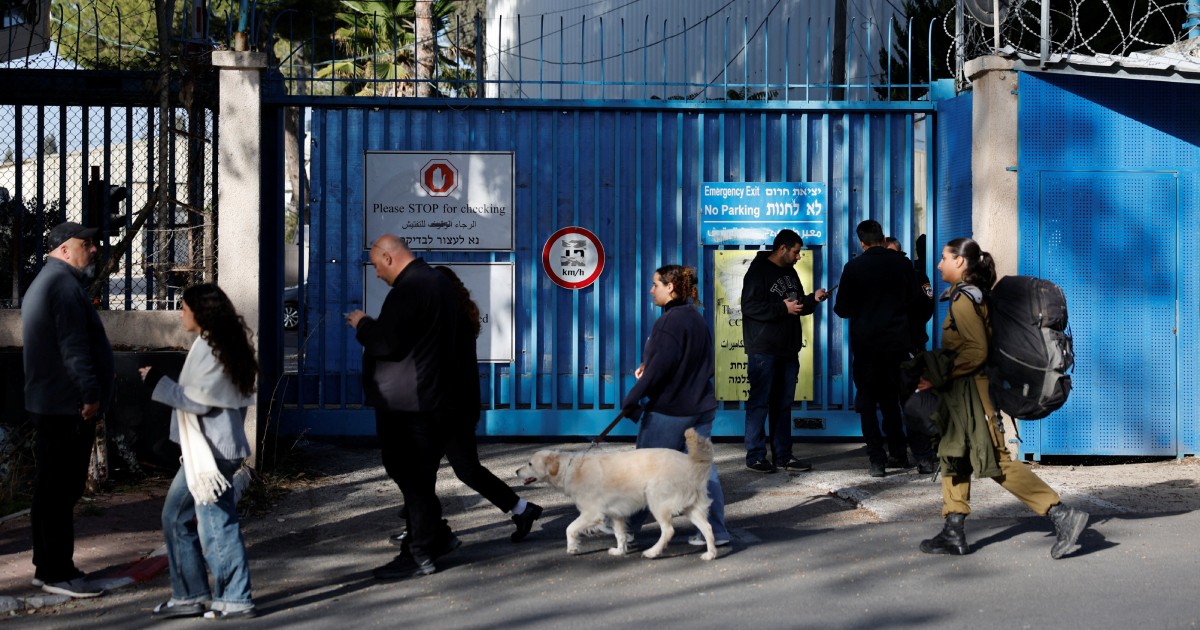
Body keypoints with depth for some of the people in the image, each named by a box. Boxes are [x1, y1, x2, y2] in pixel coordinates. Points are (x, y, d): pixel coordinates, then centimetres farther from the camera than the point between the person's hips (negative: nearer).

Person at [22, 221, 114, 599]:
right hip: (68, 406, -11)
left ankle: (47, 567, 20)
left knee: (51, 490, 14)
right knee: (61, 491, -7)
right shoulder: (64, 284, -14)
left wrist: (90, 389, 25)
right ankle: (57, 574, -3)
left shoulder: (45, 283, 22)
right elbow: (74, 347, -23)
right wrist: (91, 393, -22)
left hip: (49, 404, 11)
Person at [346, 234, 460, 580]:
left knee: (411, 477, -3)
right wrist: (373, 325, 15)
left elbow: (385, 343, -24)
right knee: (418, 474, 19)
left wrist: (362, 324, -6)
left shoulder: (409, 289, -20)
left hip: (404, 404, -10)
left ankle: (419, 554, 4)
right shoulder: (439, 282, 14)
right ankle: (438, 536, 26)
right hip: (430, 397, 10)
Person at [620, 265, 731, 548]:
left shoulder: (672, 320, -17)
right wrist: (647, 367, 12)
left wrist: (631, 400, -17)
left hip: (668, 409, -8)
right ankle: (716, 531, 8)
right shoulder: (696, 318, 12)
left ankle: (624, 526, 17)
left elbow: (660, 366, -22)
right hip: (701, 407, 8)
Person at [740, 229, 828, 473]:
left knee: (783, 404, 10)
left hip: (787, 350, 8)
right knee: (760, 402, -3)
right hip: (764, 350, -8)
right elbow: (750, 307, -19)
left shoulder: (790, 272, 17)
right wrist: (784, 308, -19)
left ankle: (783, 455, 15)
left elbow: (798, 305, 24)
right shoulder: (758, 271, -9)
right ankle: (755, 455, 2)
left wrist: (813, 299, 5)